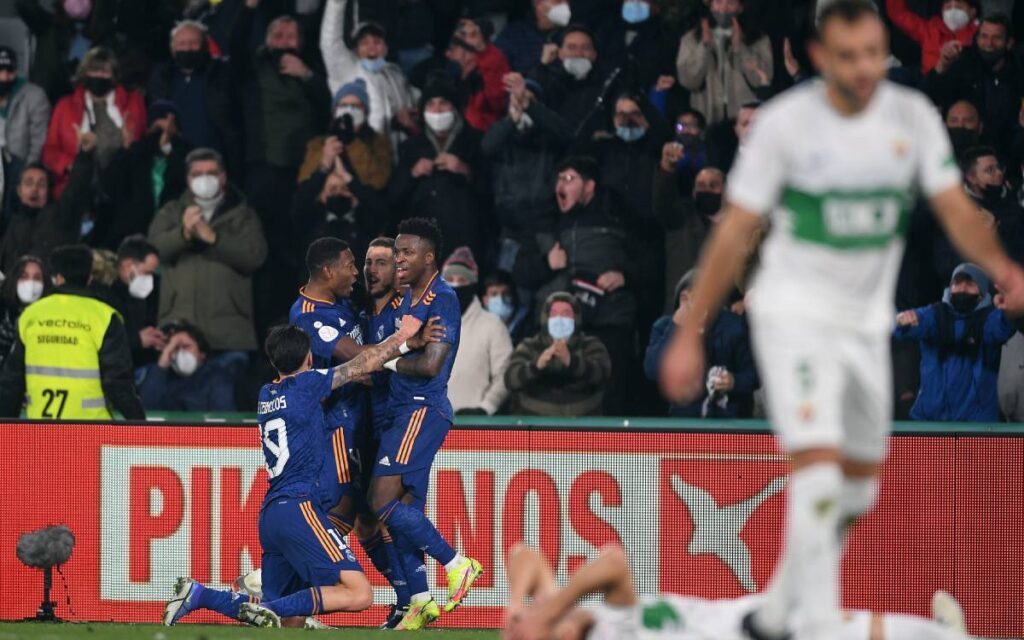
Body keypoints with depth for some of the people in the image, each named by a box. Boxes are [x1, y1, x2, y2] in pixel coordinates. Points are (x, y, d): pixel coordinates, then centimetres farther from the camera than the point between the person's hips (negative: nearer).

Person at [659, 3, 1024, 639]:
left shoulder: (913, 116, -4)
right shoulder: (785, 121, -13)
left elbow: (956, 210, -7)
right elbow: (734, 233, -8)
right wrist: (689, 336, -8)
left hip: (868, 320, 5)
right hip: (794, 312, -5)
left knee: (858, 488, 13)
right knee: (818, 468, -21)